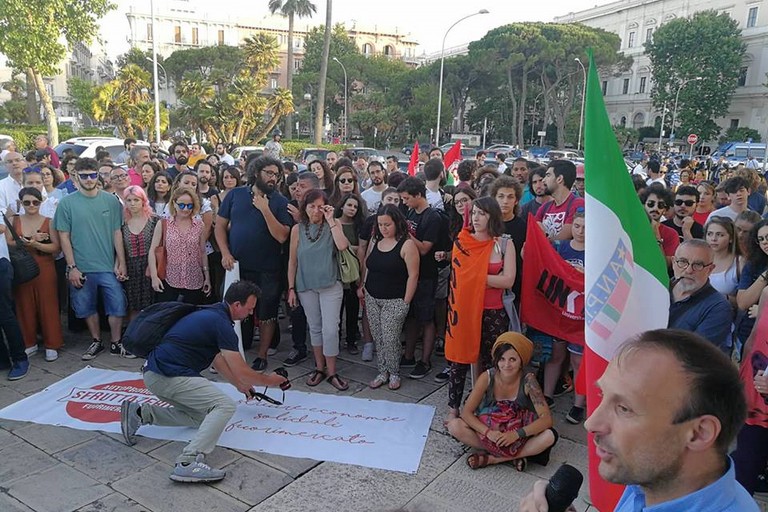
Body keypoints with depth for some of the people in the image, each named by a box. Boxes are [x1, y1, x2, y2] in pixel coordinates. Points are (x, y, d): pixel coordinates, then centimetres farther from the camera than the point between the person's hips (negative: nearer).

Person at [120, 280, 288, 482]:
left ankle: (140, 413, 13)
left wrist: (240, 385, 35)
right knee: (224, 405, -17)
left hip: (155, 372, 10)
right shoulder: (221, 324, -13)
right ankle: (188, 463, -28)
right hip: (168, 376, -10)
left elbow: (217, 359, 28)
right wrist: (269, 380, 9)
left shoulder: (211, 314, 16)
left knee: (199, 416, 21)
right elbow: (242, 372, -9)